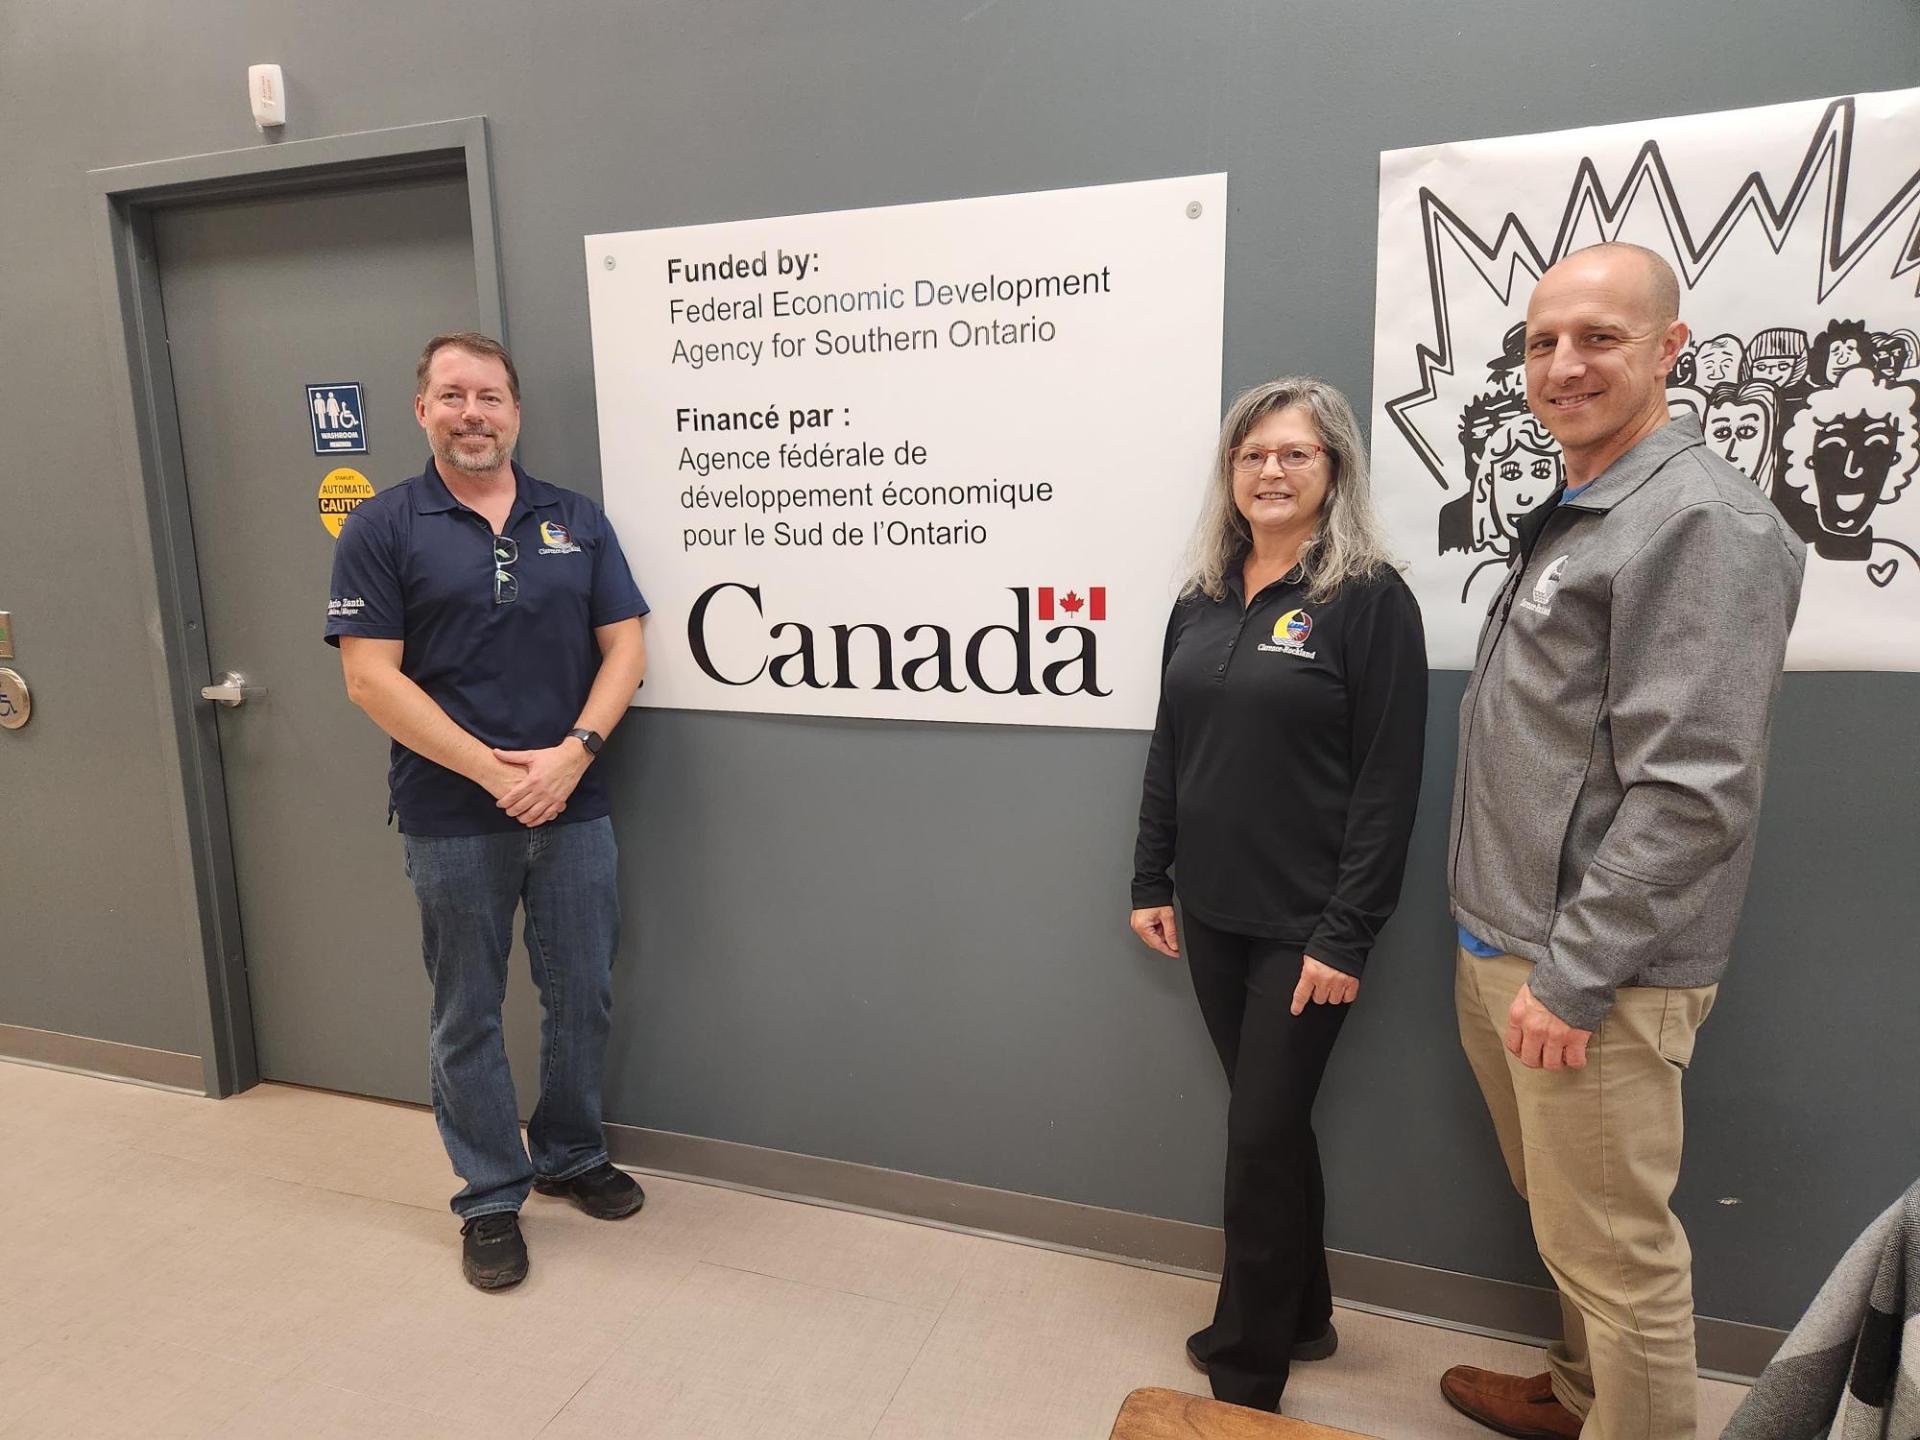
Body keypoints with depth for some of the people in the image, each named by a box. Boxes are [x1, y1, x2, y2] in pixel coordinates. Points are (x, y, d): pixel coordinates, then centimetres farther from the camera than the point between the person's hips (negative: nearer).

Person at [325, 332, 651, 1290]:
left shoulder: (576, 520, 7)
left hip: (572, 807, 3)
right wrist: (490, 769, -16)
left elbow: (624, 648, 3)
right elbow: (371, 677, -9)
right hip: (452, 821, -2)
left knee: (583, 996, 12)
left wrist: (571, 753, -13)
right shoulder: (383, 529, -2)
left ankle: (571, 1156, 35)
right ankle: (490, 1198, 26)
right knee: (467, 1014, 10)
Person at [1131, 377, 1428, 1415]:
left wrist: (1345, 936, -15)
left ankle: (1245, 1375, 20)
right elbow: (1167, 752, 12)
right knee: (1273, 1125, 17)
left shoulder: (1369, 598, -9)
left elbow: (1387, 783, -13)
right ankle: (1301, 1317, 38)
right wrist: (1150, 883, 10)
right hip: (1212, 913, 5)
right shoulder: (1201, 600, 8)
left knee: (1262, 1134, 2)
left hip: (1303, 927, -5)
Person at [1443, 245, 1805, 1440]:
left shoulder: (1701, 521, -15)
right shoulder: (1573, 520, 14)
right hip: (1504, 946, 9)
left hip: (1593, 971, -9)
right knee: (1563, 1216, 24)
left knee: (1618, 1253, 5)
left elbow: (1691, 794, -22)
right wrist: (1507, 946, 17)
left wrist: (1573, 974, -19)